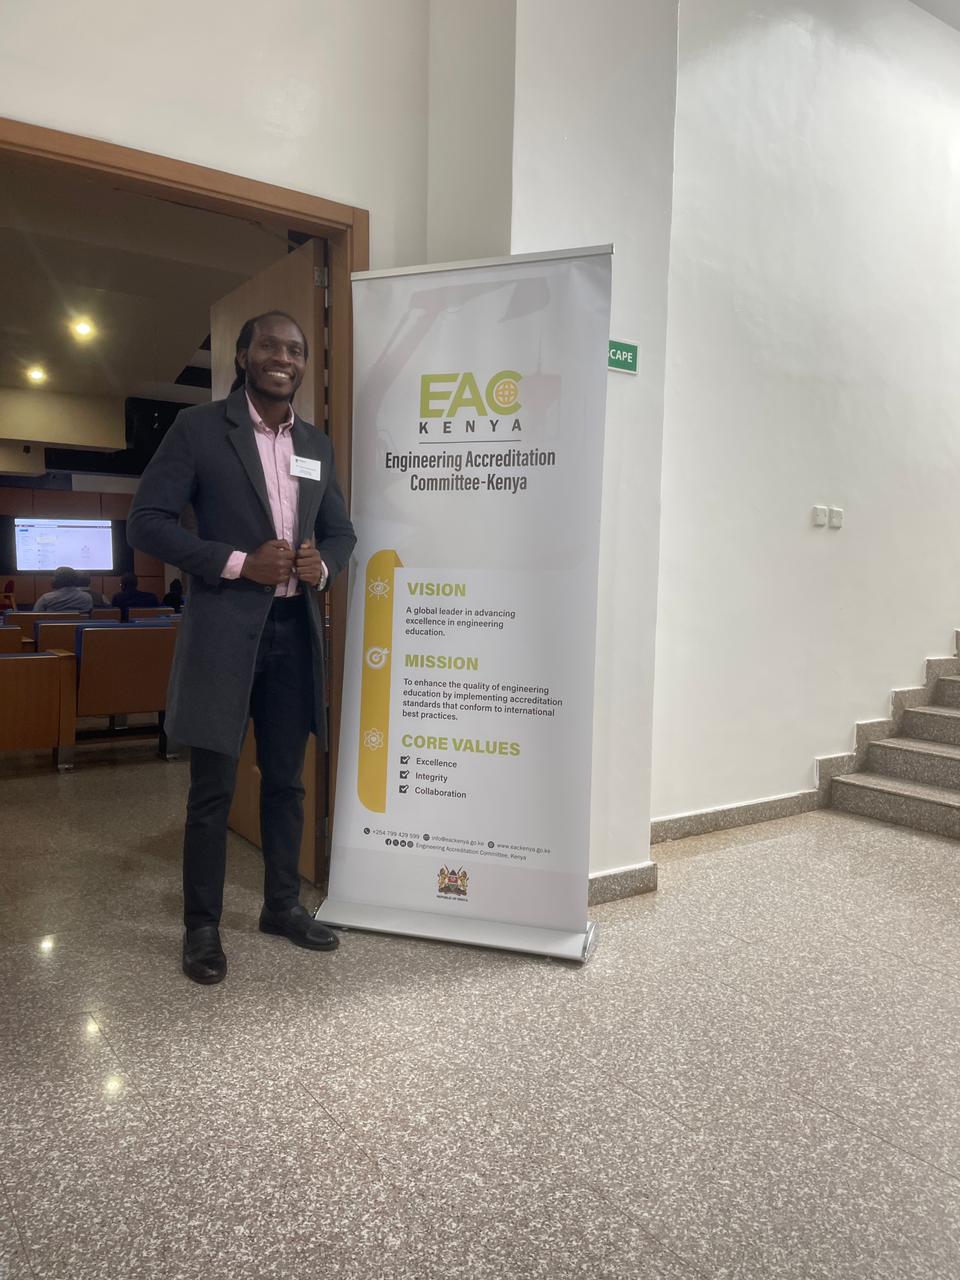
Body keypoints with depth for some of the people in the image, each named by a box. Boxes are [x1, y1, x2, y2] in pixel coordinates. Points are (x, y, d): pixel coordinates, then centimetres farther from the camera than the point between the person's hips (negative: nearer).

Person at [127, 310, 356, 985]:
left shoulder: (318, 444, 13)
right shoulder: (199, 427, -1)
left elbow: (341, 530, 19)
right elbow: (146, 520, -6)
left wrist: (323, 564, -5)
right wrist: (239, 562, -16)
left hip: (295, 630, 5)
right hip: (224, 630, -4)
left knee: (287, 780, 13)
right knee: (213, 786, 2)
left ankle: (283, 904, 29)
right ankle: (202, 925, 18)